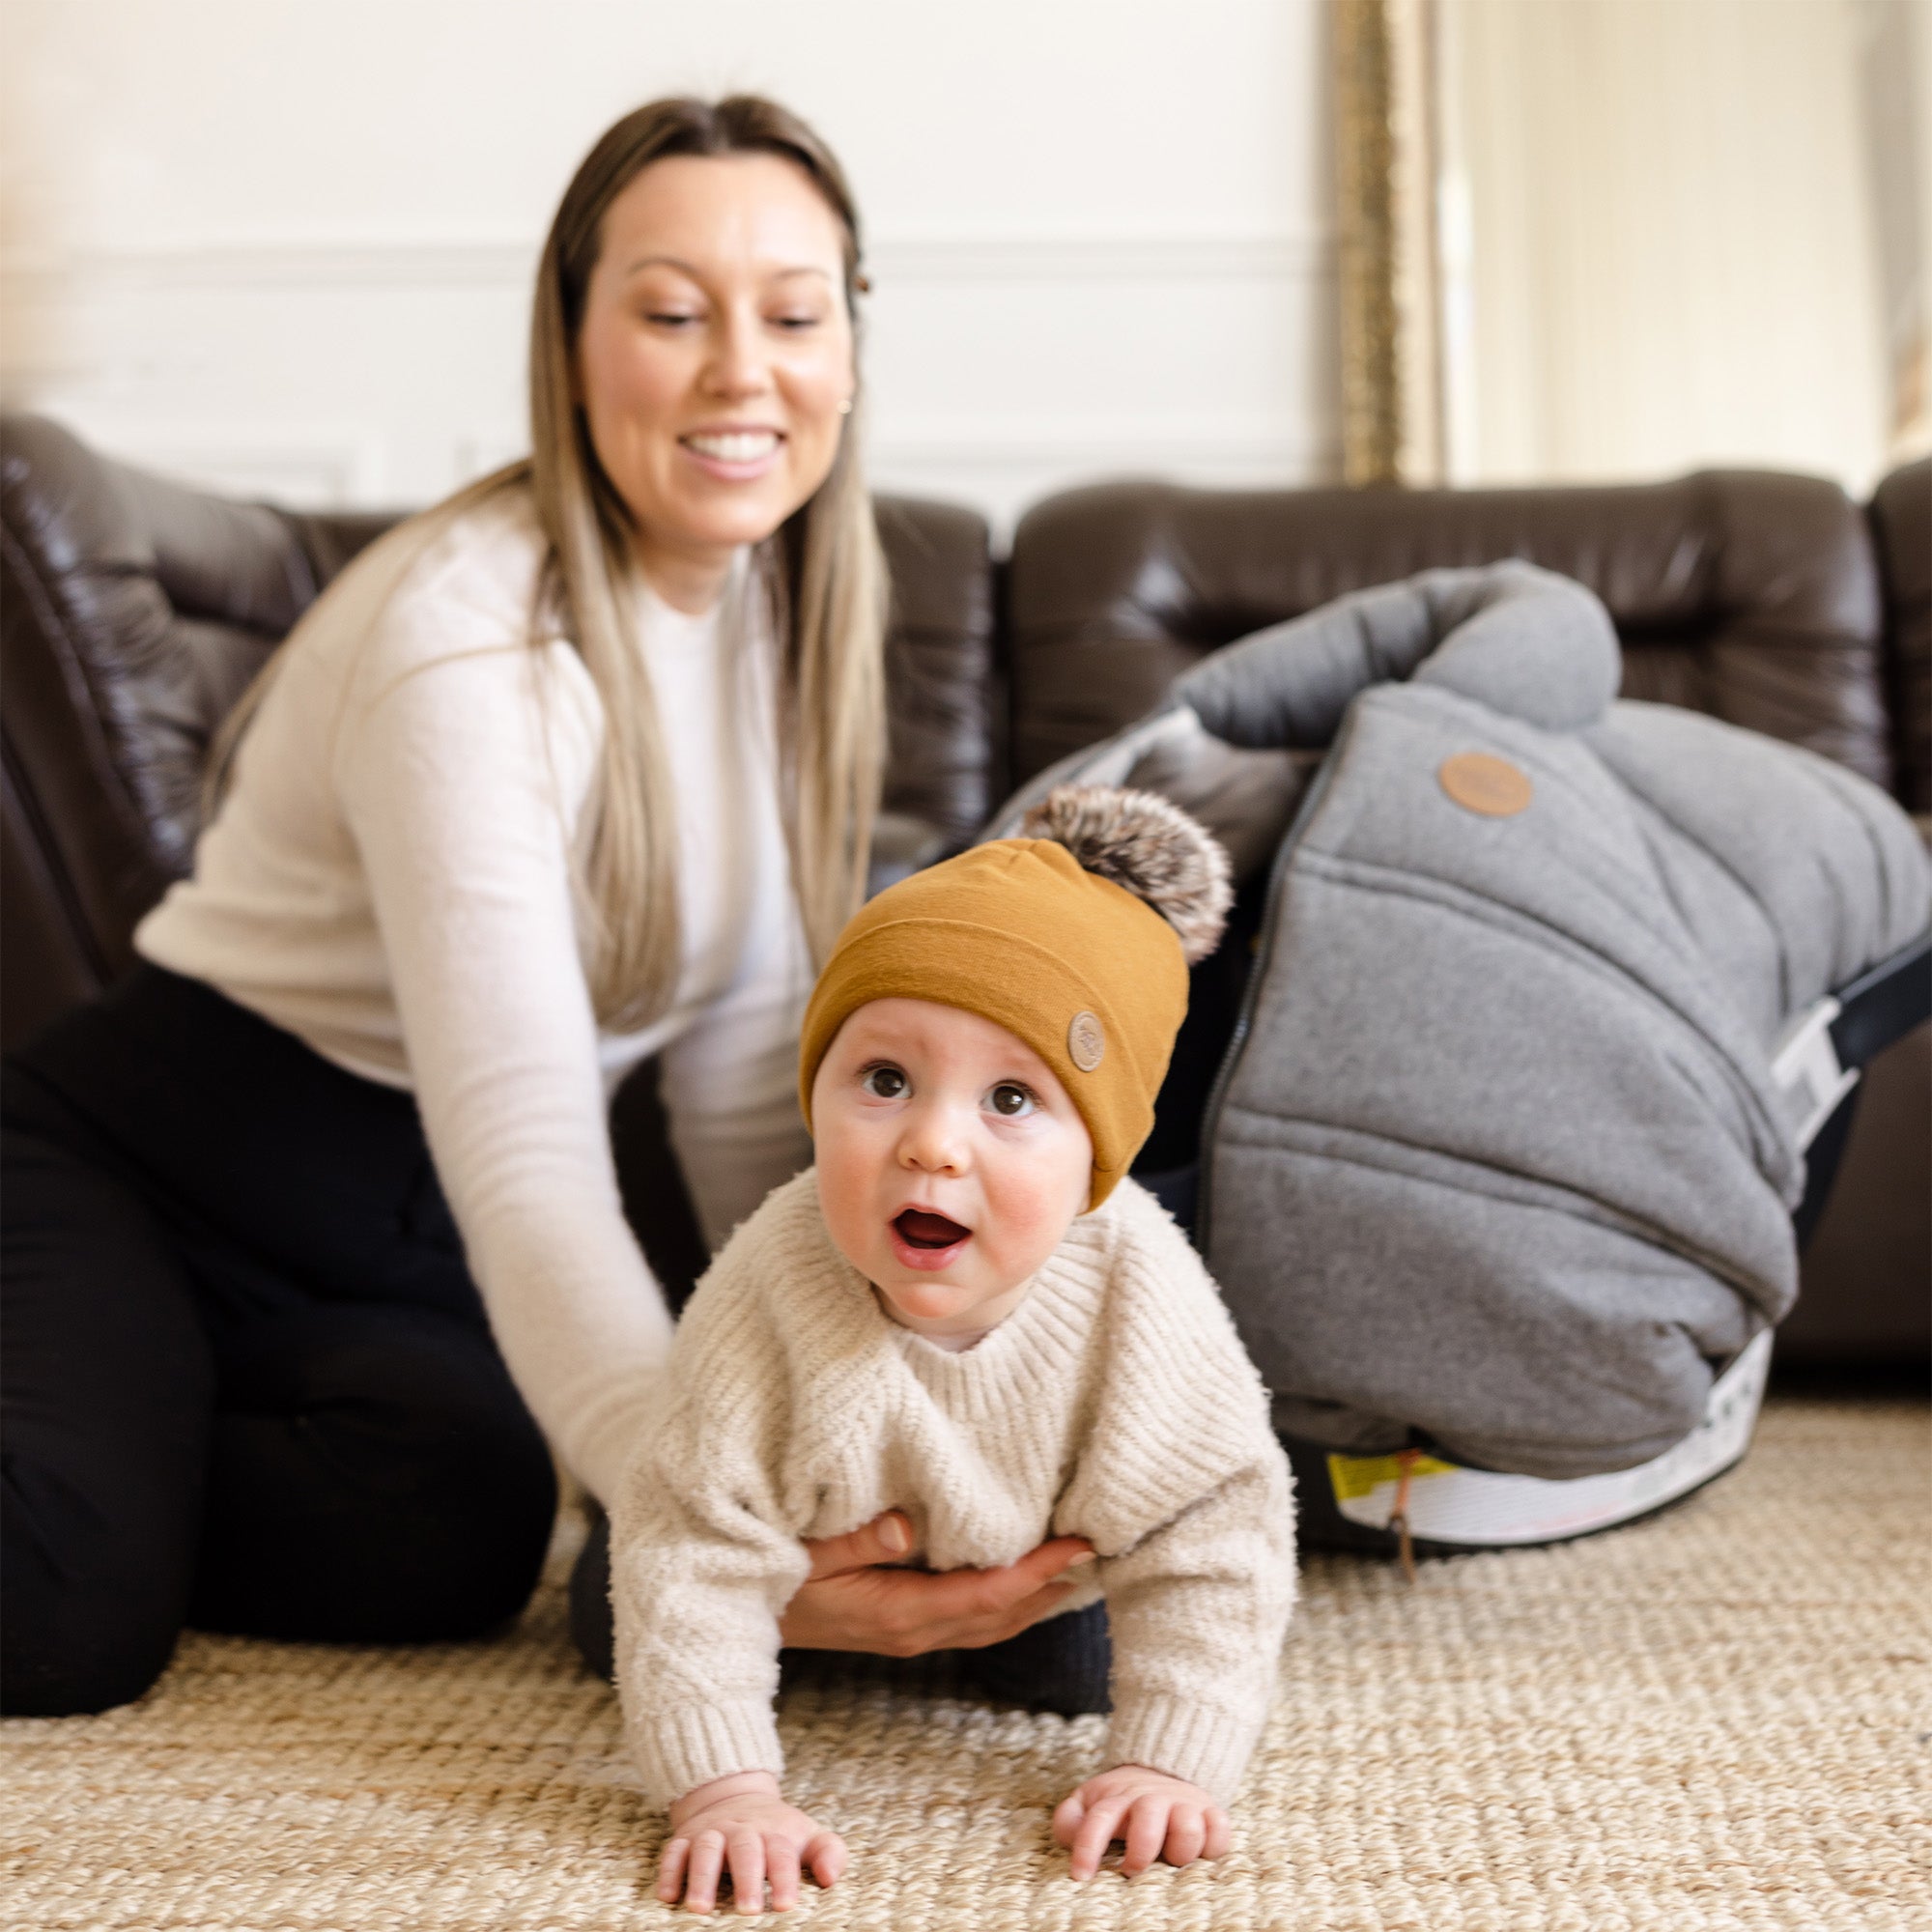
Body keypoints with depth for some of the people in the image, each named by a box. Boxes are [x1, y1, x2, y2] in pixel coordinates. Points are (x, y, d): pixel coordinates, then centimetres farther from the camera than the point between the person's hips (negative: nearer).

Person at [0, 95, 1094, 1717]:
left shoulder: (783, 604, 1)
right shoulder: (463, 641, -23)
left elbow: (747, 1074, 4)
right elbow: (520, 1156, -32)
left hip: (402, 1252, 6)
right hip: (157, 1158, -6)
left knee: (451, 1539, -26)